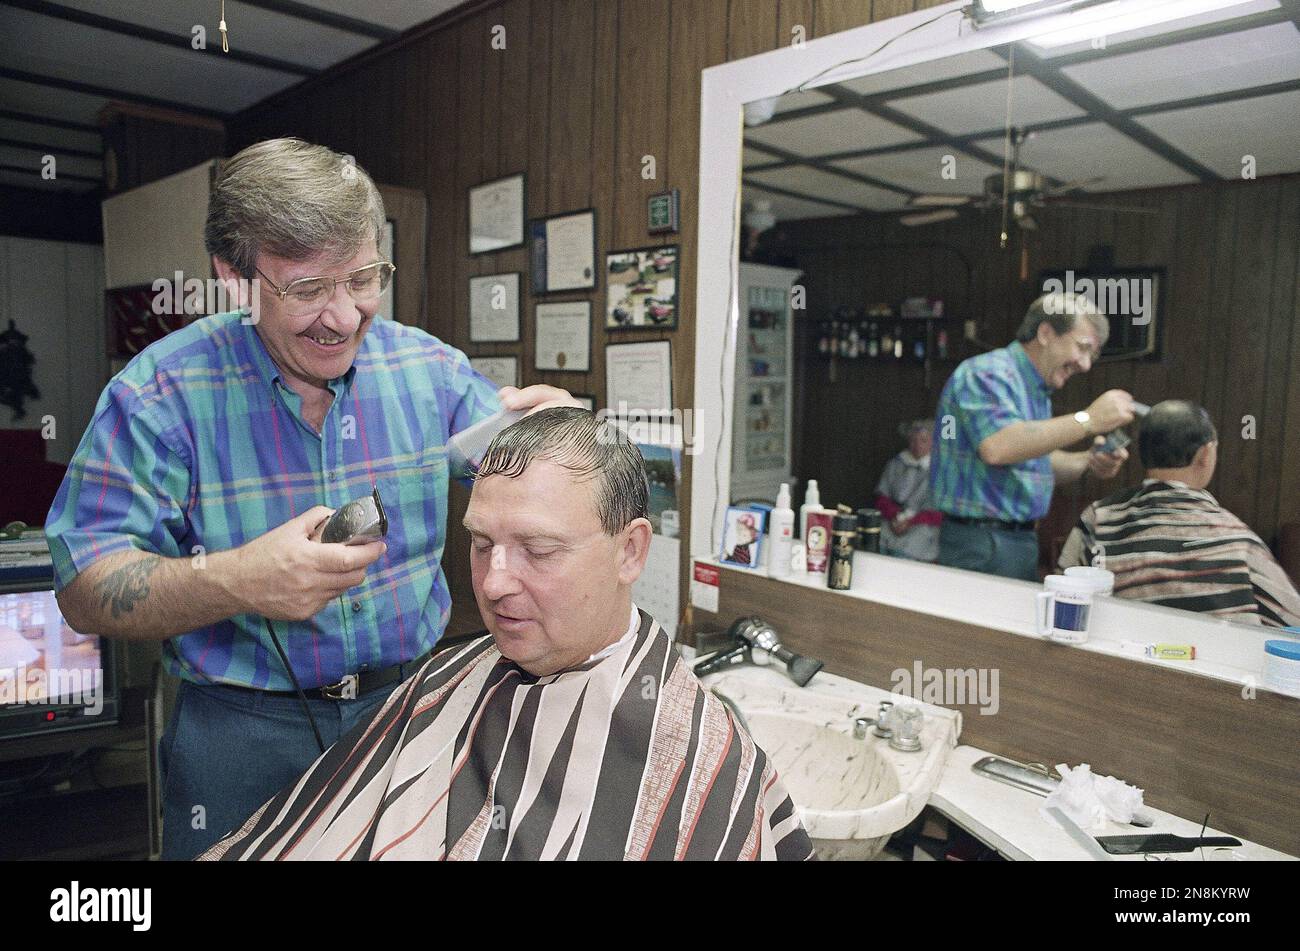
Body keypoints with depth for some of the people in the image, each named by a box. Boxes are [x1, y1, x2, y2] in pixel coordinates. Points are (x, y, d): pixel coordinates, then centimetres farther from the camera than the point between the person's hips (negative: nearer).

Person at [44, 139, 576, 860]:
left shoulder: (430, 367, -4)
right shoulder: (162, 395, -13)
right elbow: (84, 591, -15)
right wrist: (234, 581, -34)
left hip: (413, 709, 3)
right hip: (244, 735, -2)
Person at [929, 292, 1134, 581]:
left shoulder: (1037, 389, 18)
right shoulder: (988, 373, -14)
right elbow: (997, 447, -32)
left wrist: (1087, 462, 4)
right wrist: (1088, 421, -27)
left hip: (1022, 540, 10)